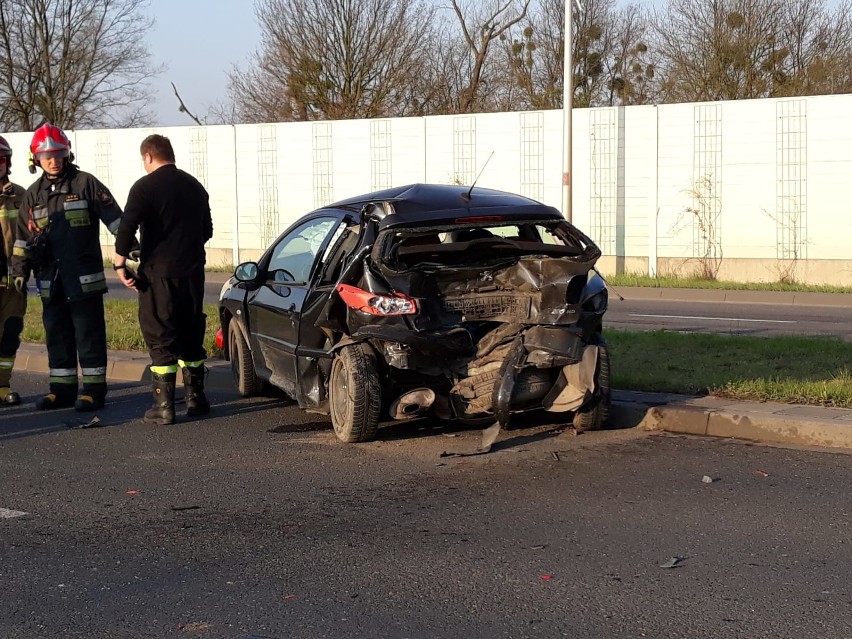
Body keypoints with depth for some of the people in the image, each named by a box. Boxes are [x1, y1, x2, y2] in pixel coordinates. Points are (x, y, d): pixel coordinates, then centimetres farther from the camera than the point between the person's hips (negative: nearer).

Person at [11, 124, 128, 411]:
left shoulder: (85, 183, -1)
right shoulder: (33, 194, 13)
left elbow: (114, 217, -3)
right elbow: (23, 236, 17)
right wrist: (20, 270, 12)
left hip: (84, 277, -5)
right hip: (50, 280, 5)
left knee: (89, 334, -2)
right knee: (57, 335, 10)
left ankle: (93, 389, 3)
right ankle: (61, 389, 18)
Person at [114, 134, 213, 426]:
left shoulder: (145, 187, -9)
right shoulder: (195, 186, 12)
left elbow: (126, 228, -18)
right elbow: (207, 230, 22)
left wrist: (120, 263, -9)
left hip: (159, 273, -6)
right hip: (193, 271, 6)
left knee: (160, 339, -2)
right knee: (191, 336, 16)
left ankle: (163, 406, -4)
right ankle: (195, 398, 23)